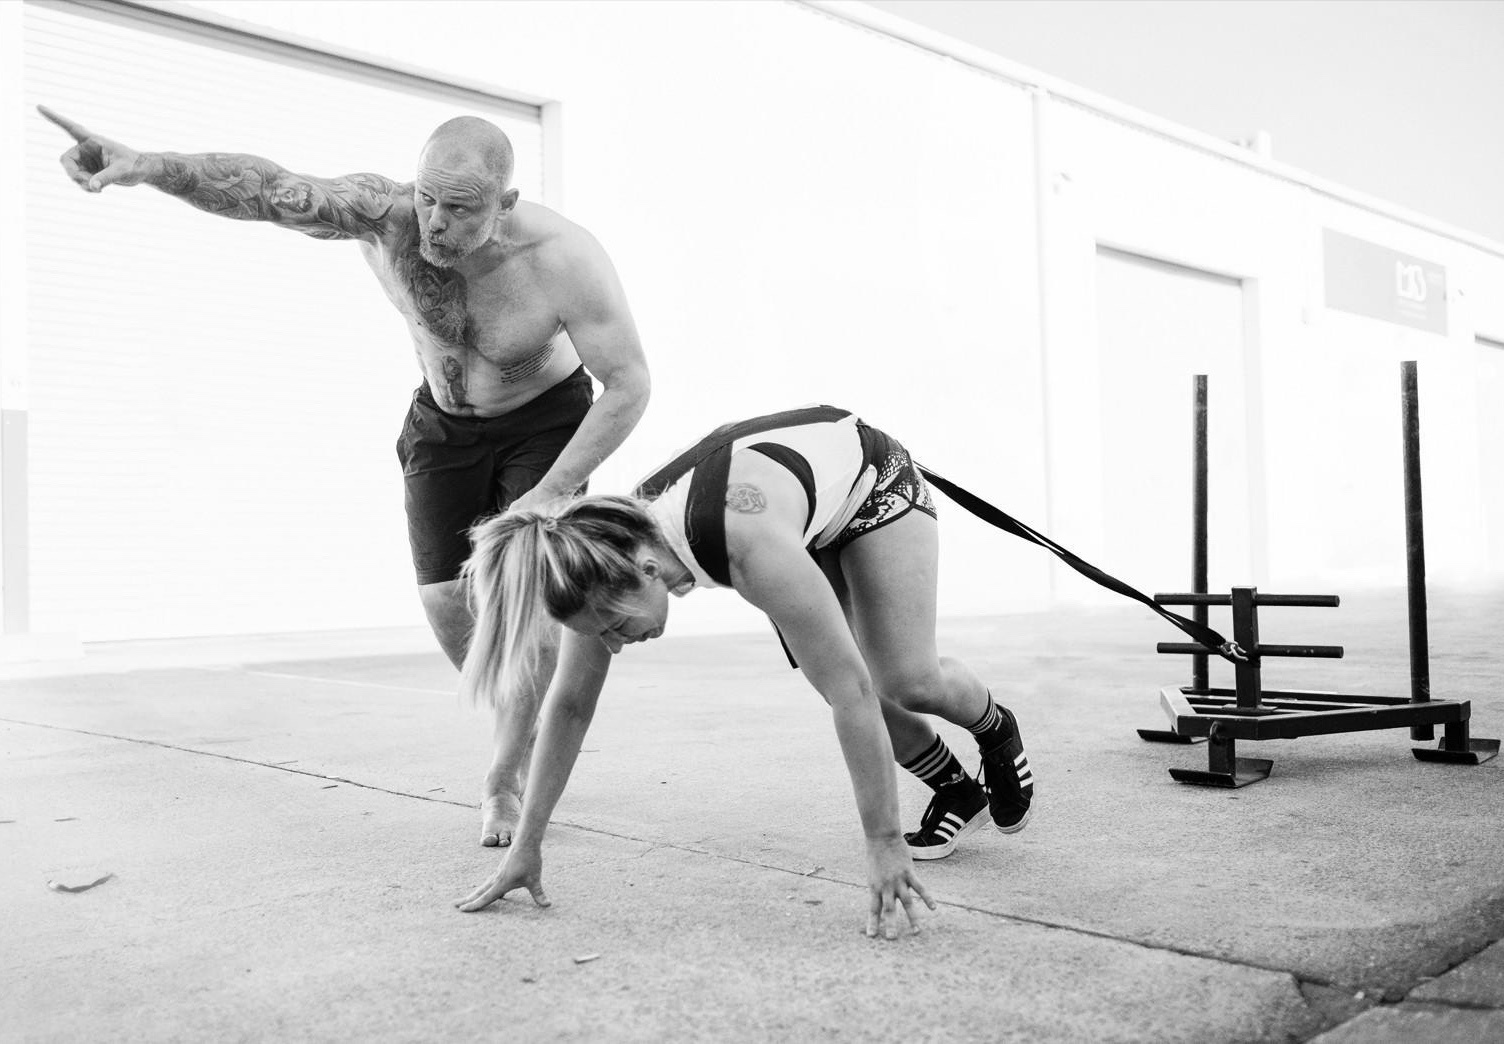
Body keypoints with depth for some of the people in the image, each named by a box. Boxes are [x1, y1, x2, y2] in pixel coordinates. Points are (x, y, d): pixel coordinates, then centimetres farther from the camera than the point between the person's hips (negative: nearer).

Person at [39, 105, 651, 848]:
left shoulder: (565, 259, -35)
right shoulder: (385, 211, -29)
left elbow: (630, 386, -29)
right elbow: (269, 190, -44)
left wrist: (546, 497, -31)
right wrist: (145, 165, -63)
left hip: (548, 419, -2)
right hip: (445, 421, 3)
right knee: (446, 602, -7)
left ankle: (504, 779, 0)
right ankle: (528, 724, 23)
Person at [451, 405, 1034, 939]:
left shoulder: (753, 547, -47)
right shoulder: (606, 561, -28)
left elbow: (852, 692, -43)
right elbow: (569, 705, -18)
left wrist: (884, 845, -39)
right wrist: (525, 848, -16)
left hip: (869, 476, -5)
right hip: (811, 523, 5)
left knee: (907, 681, -16)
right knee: (831, 680, -7)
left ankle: (998, 732, 20)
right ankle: (958, 793, 17)